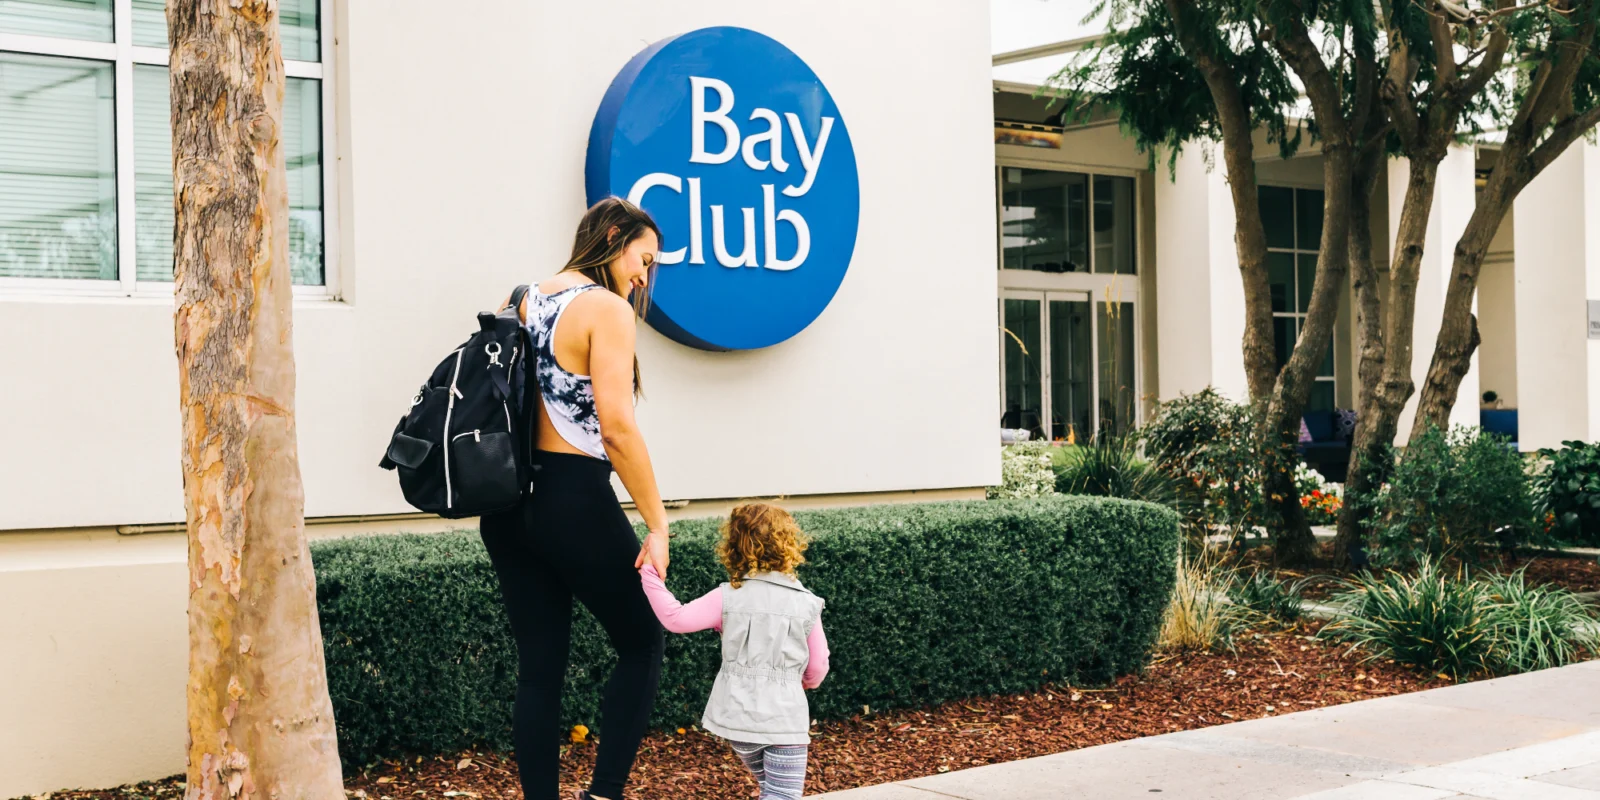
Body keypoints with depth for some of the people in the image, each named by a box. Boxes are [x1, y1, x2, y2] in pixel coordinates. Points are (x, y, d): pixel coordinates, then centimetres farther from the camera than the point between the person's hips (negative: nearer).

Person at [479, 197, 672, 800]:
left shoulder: (525, 303, 12)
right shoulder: (607, 308, -11)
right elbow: (617, 428, -18)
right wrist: (657, 525, -15)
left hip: (510, 503, 7)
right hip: (576, 501, -7)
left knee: (539, 666, 9)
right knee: (642, 643, 10)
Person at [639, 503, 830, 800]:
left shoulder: (728, 597, -5)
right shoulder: (806, 604, -3)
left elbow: (677, 619, -10)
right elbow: (818, 667, 5)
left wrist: (650, 574, -1)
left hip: (738, 716, 3)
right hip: (785, 720, -3)